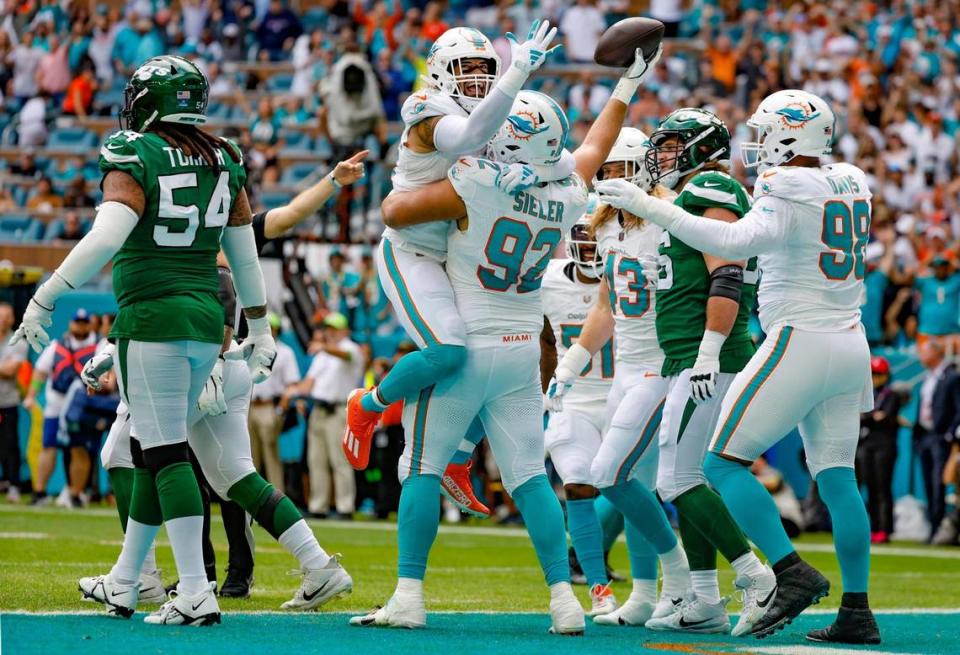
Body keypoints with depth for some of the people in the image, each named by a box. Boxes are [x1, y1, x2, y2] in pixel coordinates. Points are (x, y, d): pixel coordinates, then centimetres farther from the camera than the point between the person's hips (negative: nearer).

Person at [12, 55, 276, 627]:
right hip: (207, 319, 7)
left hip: (154, 317, -7)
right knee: (152, 449, 16)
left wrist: (45, 300, -17)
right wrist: (260, 329, 22)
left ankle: (196, 594, -14)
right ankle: (124, 583, 25)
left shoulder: (135, 159, -9)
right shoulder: (224, 162, 10)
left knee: (165, 454, -6)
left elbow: (106, 238, -21)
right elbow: (245, 255, 14)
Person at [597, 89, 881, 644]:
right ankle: (857, 611, 8)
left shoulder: (787, 190, -13)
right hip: (851, 343, 8)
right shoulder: (851, 186, 11)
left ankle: (793, 572, -15)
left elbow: (740, 242, -30)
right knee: (838, 478, 10)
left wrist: (650, 207, -29)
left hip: (800, 340, -8)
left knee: (724, 463, -4)